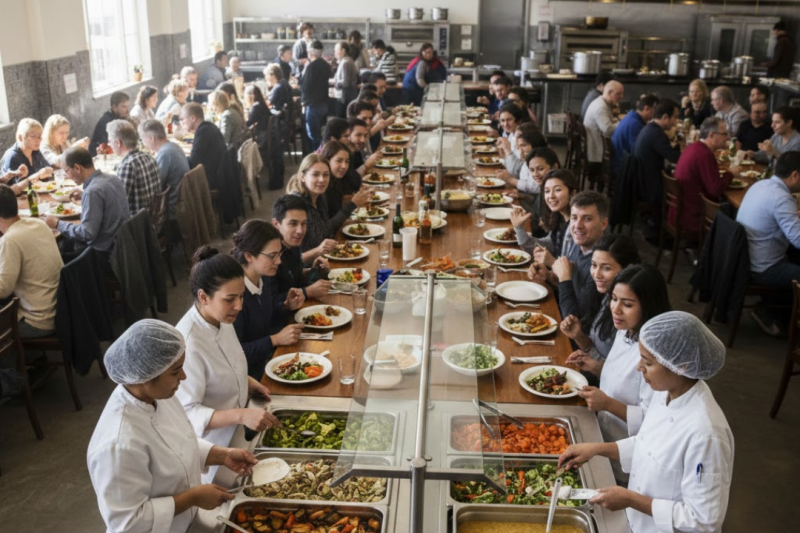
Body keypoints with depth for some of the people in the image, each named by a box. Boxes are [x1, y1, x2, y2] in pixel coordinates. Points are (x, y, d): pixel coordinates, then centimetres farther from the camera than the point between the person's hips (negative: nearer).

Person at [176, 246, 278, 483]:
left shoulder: (221, 319, -7)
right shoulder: (189, 345, -32)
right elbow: (187, 413, -29)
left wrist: (246, 381, -2)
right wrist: (241, 415, -38)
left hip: (234, 432, 8)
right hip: (210, 449, -8)